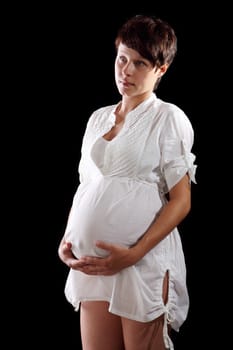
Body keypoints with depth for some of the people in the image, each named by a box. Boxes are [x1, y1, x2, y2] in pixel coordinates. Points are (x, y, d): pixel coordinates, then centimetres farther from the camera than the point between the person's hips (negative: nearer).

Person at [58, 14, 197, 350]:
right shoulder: (98, 118, 15)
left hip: (144, 259, -5)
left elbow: (181, 200, -7)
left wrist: (134, 254, -16)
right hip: (94, 263, 5)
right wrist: (66, 241, 4)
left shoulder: (168, 118, -2)